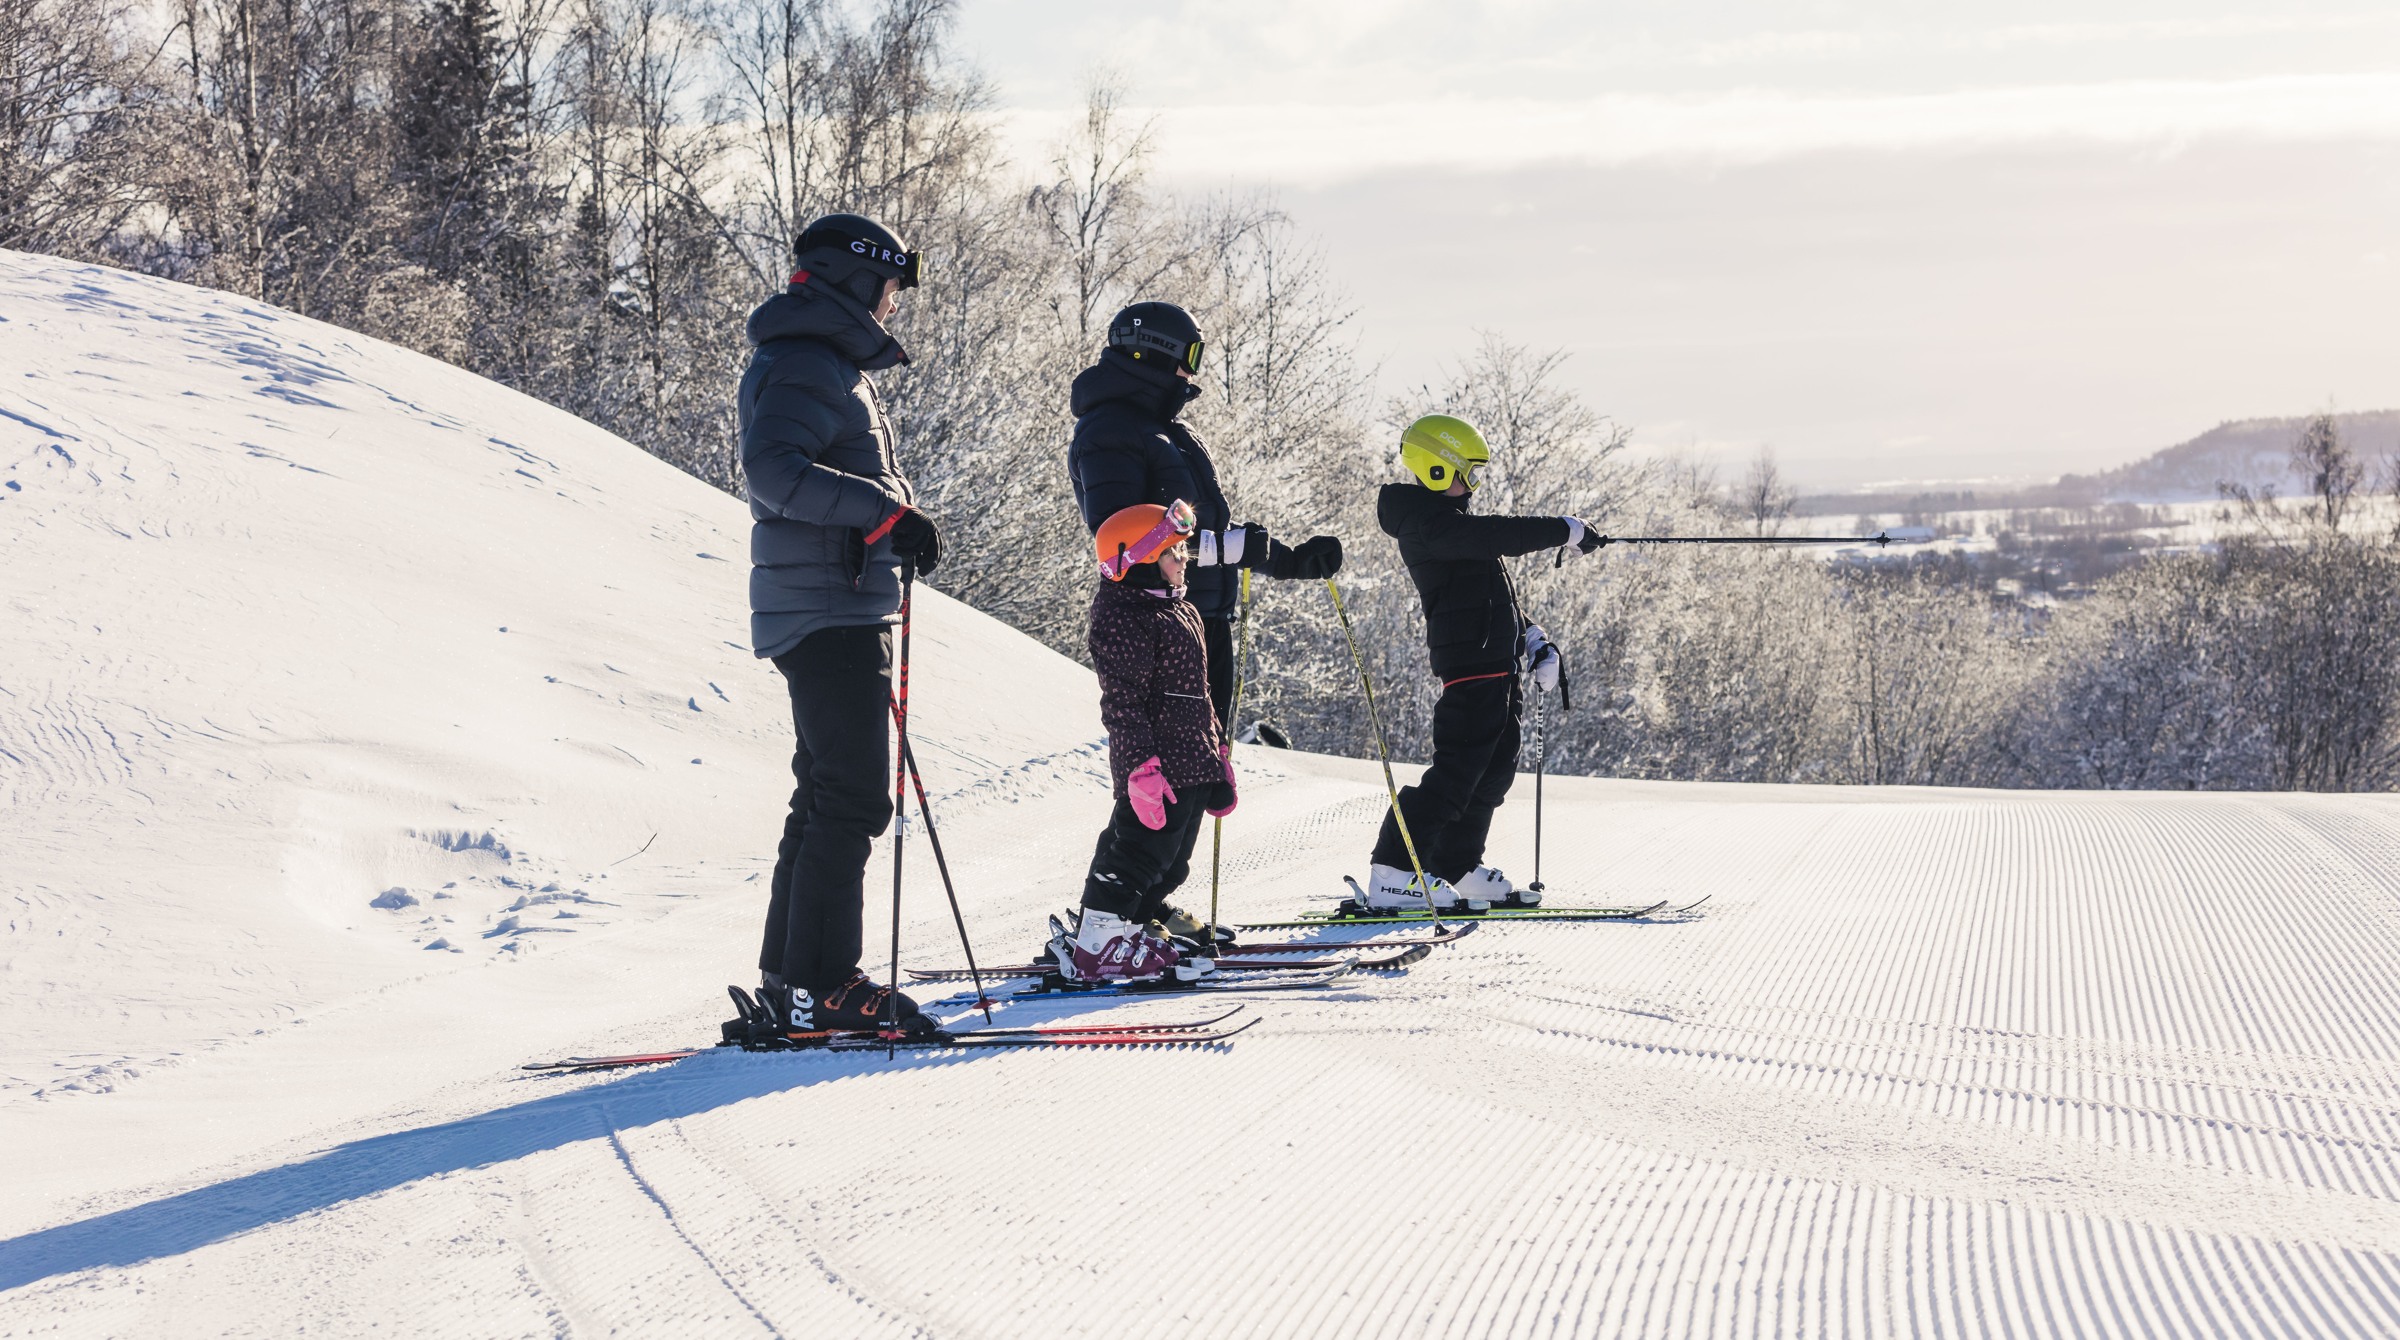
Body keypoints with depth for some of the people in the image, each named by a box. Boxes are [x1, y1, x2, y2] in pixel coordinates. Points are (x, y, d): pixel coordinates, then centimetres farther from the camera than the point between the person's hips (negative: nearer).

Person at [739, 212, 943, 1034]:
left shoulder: (827, 365, 22)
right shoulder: (804, 365, -12)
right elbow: (773, 468, -28)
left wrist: (898, 520, 11)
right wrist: (885, 511, -29)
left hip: (842, 613, 11)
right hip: (828, 615, -11)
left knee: (830, 795, 14)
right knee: (851, 801, -12)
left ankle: (789, 977, 19)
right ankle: (818, 985, -11)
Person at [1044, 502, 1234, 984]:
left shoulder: (1179, 610, 18)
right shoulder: (1124, 619, -14)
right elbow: (1123, 703, -20)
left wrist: (1218, 756, 26)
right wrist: (1142, 766, -26)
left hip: (1192, 764, 10)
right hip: (1156, 765, -10)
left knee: (1170, 861, 13)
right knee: (1141, 851, -8)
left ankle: (1135, 928, 23)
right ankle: (1097, 948, -2)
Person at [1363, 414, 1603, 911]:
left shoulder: (1446, 518, 23)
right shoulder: (1426, 523, -11)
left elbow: (1491, 589, 27)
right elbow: (1491, 536, -27)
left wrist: (1530, 638, 18)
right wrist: (1564, 531, -23)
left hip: (1497, 664, 11)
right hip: (1471, 663, -11)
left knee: (1494, 768, 15)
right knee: (1457, 768, -14)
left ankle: (1458, 868, 24)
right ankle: (1393, 875, -16)